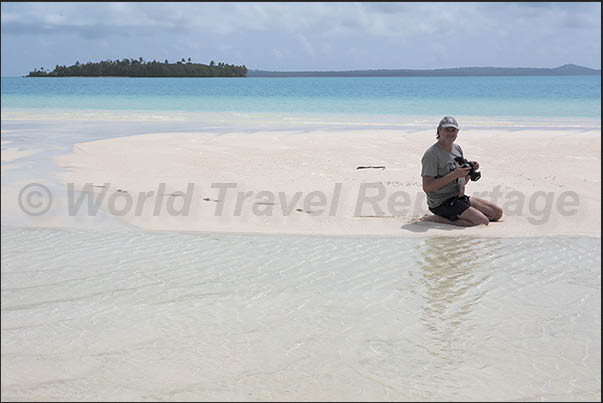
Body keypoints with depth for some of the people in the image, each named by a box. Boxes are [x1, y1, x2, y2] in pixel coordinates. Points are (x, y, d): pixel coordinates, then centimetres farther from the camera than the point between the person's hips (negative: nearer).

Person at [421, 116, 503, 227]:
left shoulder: (457, 148, 13)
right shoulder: (432, 154, -13)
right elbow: (427, 187, -22)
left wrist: (470, 169, -2)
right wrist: (454, 174, -24)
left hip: (460, 197, 9)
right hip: (441, 203, -9)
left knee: (497, 212, 3)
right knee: (483, 221, -22)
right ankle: (439, 219, -10)